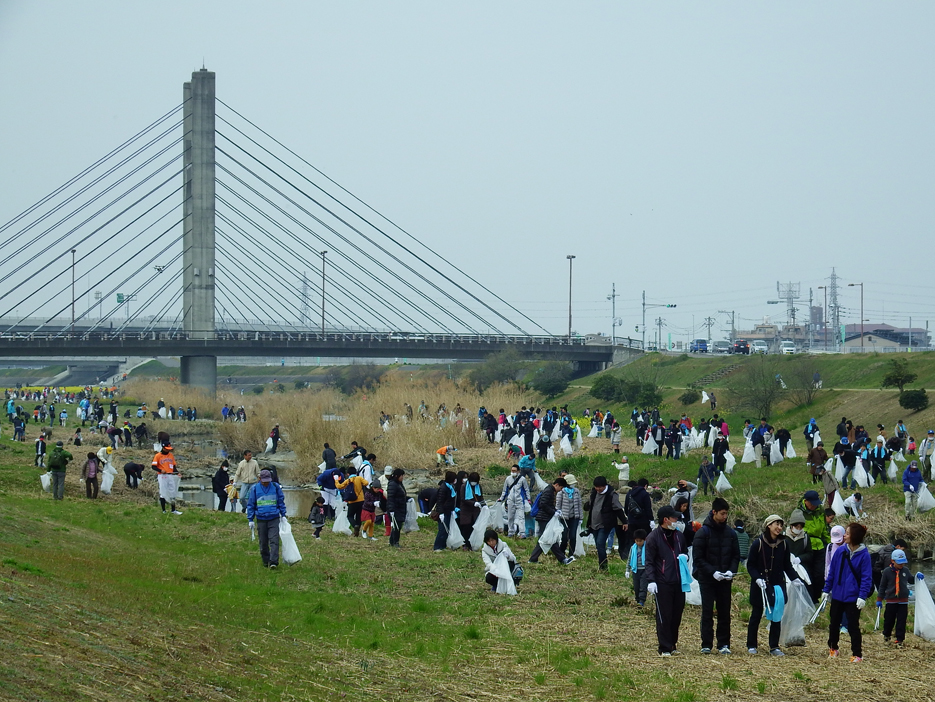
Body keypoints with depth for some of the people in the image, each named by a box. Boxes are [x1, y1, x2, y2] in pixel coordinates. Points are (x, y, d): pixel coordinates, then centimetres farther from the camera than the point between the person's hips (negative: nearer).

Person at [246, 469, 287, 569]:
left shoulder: (275, 487, 4)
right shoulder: (255, 489, 4)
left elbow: (281, 501, 15)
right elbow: (250, 505, 10)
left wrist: (283, 515, 13)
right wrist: (250, 519, 7)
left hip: (274, 519, -1)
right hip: (261, 519, 1)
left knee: (274, 541, -11)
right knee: (263, 542, 7)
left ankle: (273, 562, -15)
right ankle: (265, 561, 20)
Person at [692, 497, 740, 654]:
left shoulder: (730, 533, 7)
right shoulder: (703, 532, -6)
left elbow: (736, 555, 12)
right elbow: (698, 559, -8)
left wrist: (731, 571, -6)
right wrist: (713, 572, -18)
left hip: (725, 580, 4)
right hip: (707, 579, -4)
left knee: (725, 613, 5)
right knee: (707, 612, -2)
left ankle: (724, 644, 11)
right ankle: (706, 645, 2)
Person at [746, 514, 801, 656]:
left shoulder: (783, 544, 4)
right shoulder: (758, 543, -7)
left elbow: (787, 565, 11)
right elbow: (750, 565, -5)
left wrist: (795, 578, -3)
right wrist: (757, 578, -19)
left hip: (778, 585, 3)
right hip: (760, 586, -3)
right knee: (756, 615, 5)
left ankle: (774, 647, 12)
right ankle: (752, 645, 17)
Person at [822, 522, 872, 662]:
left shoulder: (864, 555, -12)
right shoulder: (840, 552, -1)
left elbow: (866, 577, -12)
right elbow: (831, 572, 7)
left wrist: (862, 596, -19)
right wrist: (826, 589, 6)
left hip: (853, 597, -5)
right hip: (837, 595, 5)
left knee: (853, 626, 0)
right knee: (834, 623, 16)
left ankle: (857, 654, 10)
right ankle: (833, 648, 34)